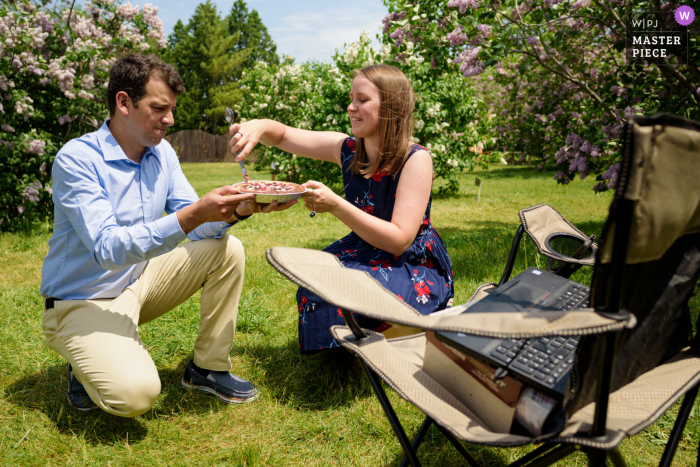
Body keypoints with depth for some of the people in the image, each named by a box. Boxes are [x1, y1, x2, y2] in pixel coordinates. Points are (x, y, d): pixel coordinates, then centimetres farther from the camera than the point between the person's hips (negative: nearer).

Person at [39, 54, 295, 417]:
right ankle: (92, 362, 7)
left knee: (226, 249, -8)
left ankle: (208, 367, 3)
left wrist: (240, 210, -22)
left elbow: (197, 225, -1)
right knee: (135, 393, -29)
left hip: (139, 284, 7)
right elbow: (107, 248, -32)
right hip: (83, 301, -7)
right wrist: (193, 215, -40)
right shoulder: (76, 159, -21)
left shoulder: (161, 152, 1)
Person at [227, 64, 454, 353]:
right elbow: (282, 135, 6)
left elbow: (399, 240, -26)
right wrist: (258, 126, -19)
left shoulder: (415, 160, -20)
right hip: (365, 254, 5)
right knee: (314, 291, -22)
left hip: (415, 266, -5)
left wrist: (336, 205, -32)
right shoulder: (347, 149, -4)